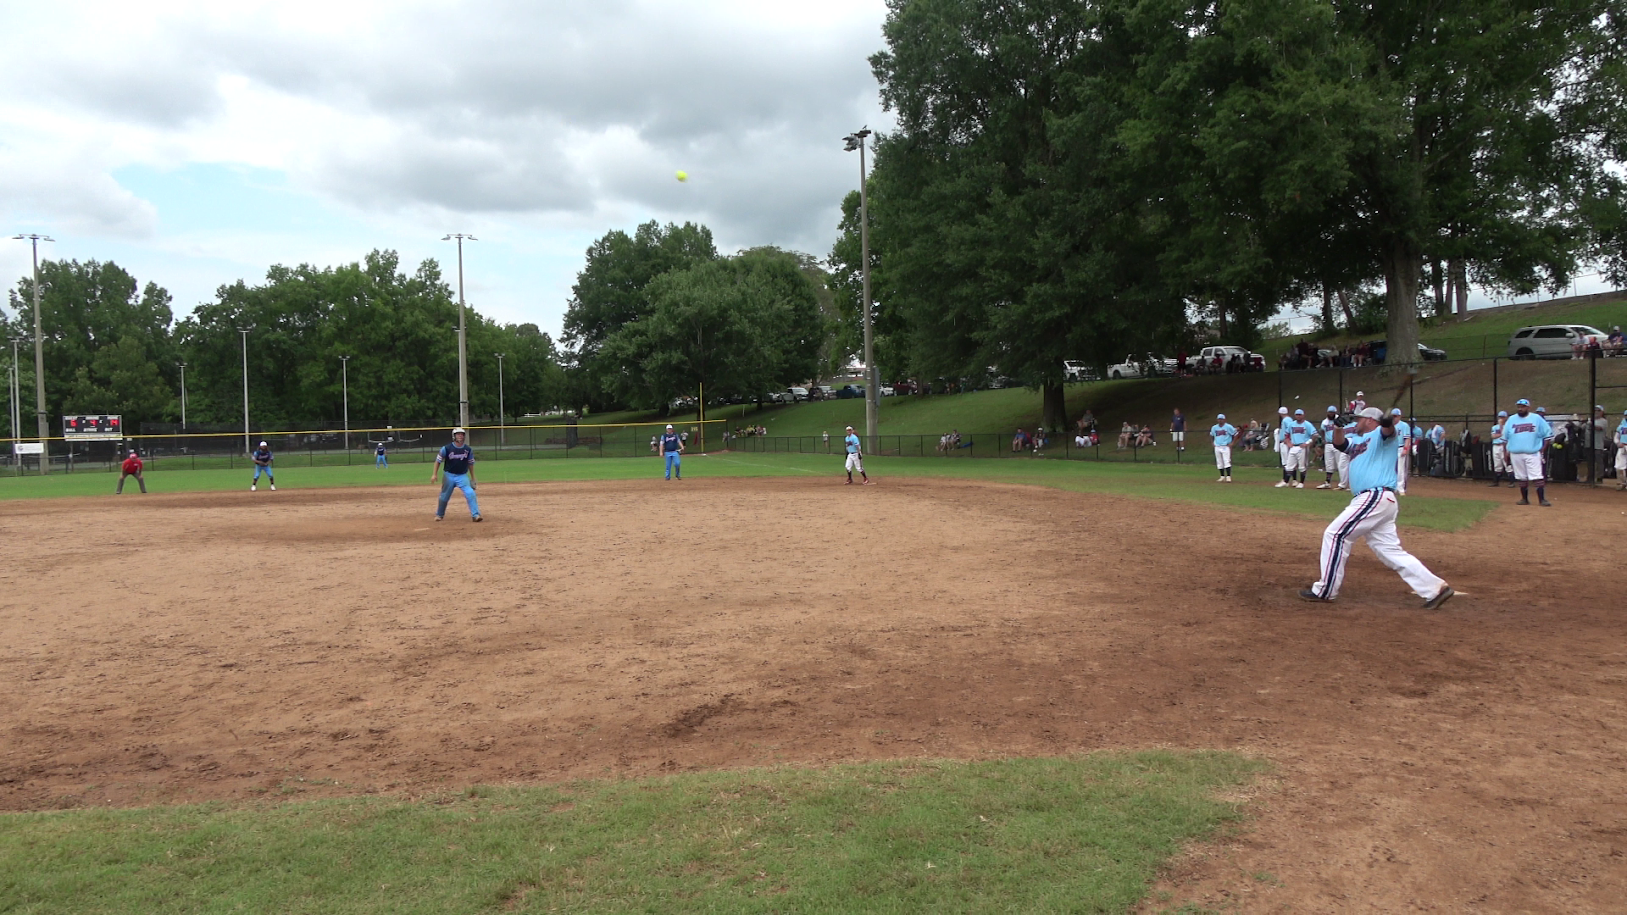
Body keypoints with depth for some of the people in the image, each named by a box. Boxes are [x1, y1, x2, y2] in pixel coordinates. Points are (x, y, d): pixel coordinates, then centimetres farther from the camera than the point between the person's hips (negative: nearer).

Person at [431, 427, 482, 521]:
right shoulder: (446, 448, -9)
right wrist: (434, 475, -6)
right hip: (449, 476, 0)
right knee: (444, 497, 11)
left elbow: (470, 464, 10)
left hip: (463, 476, 1)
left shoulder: (468, 450, -1)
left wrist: (473, 478, 12)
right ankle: (439, 515, 35)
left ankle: (476, 515, -20)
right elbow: (438, 461, 0)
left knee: (470, 494, -20)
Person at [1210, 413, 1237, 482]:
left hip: (1226, 447, -5)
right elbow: (1211, 435, 26)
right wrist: (1213, 443, 14)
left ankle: (1228, 477, -12)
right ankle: (1222, 477, 16)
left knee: (1226, 461, -13)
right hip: (1217, 447, 5)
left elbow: (1235, 434, -1)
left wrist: (1232, 443, -6)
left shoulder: (1228, 427, -5)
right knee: (1219, 463, 7)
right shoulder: (1214, 427, 9)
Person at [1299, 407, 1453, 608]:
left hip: (1376, 497, -9)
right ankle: (1435, 589, 9)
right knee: (1391, 551, 8)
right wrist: (1339, 427, -12)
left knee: (1336, 534, -8)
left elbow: (1388, 430, -23)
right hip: (1372, 500, 9)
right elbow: (1339, 442, 10)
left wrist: (1388, 423, -48)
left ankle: (1324, 591, -4)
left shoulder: (1381, 435, 0)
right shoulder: (1357, 440, 25)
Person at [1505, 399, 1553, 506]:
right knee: (1521, 477, 9)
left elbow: (1548, 434, 4)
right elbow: (1505, 437, 14)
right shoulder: (1511, 419, 9)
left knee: (1538, 477, -8)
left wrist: (1542, 448, -3)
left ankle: (1542, 499, -7)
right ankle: (1524, 499, 18)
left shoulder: (1536, 418, 2)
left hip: (1533, 453, -3)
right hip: (1515, 454, 3)